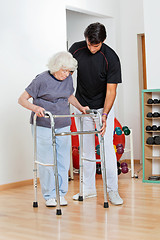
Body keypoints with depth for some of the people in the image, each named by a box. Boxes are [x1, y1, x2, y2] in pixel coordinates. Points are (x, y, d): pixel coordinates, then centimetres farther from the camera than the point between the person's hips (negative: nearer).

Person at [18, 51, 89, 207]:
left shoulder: (68, 79, 7)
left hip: (63, 126, 5)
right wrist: (35, 108, -27)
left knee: (63, 161, 5)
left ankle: (61, 193, 18)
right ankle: (50, 196, 11)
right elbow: (22, 99, -9)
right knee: (46, 161, -2)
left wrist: (80, 107, 12)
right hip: (43, 126, -5)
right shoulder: (42, 79, -11)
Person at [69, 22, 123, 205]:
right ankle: (88, 189, 16)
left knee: (107, 146, -9)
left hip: (104, 107, -3)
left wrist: (104, 116, -29)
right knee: (86, 149, 6)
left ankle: (112, 190, -1)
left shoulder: (111, 58, -20)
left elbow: (111, 90, -19)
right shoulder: (76, 49, -11)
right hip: (82, 106, 3)